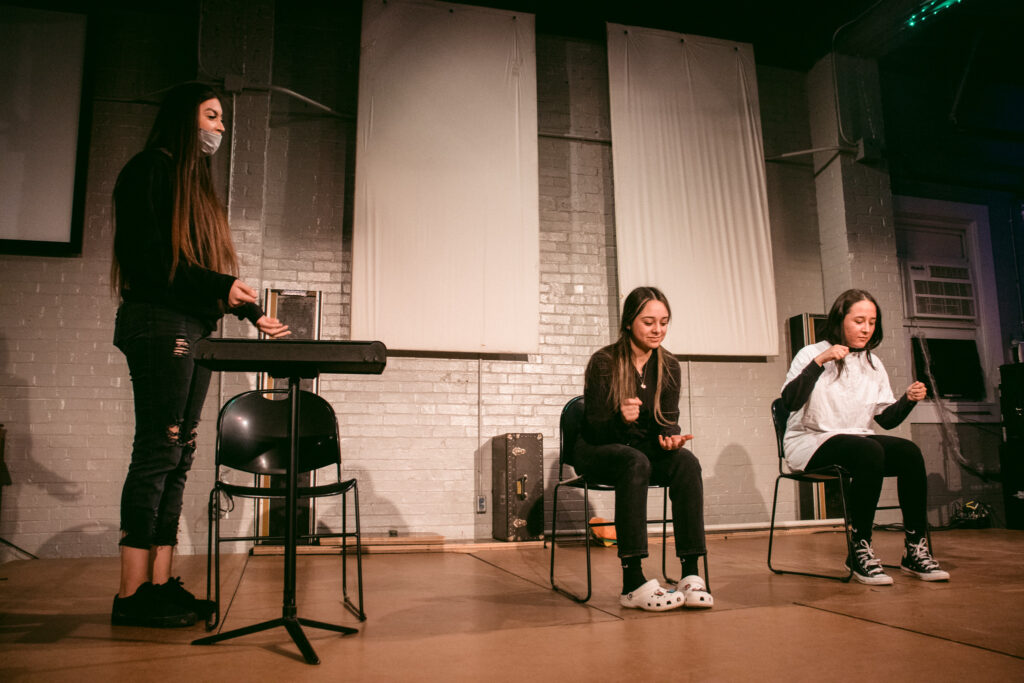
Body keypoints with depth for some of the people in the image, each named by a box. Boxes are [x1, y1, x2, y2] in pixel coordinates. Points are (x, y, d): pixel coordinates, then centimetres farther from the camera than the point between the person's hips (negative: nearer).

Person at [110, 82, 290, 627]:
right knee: (157, 450, -10)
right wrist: (219, 288, -18)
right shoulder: (151, 169, -1)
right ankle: (132, 595, -3)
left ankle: (160, 583, 9)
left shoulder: (196, 182, 24)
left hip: (195, 328, 9)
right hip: (158, 323, -9)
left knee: (178, 454, 5)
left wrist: (253, 312, 14)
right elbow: (148, 257, -12)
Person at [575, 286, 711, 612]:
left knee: (687, 462, -27)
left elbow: (668, 420, 3)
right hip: (598, 452, -4)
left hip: (644, 448, 4)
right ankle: (633, 583, -39)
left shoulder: (669, 365, 2)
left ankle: (691, 575, -30)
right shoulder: (603, 362, -12)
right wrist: (620, 417, -35)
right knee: (636, 463, -37)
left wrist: (670, 437, -21)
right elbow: (594, 429, -13)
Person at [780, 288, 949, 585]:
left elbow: (886, 419, 12)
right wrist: (819, 361, -26)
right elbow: (790, 402, -19)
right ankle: (859, 551, -25)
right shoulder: (811, 354, -3)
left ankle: (916, 550, -16)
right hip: (811, 443, -5)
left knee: (909, 451, -23)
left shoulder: (873, 364, 15)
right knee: (869, 451, -34)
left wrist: (908, 400, -8)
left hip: (858, 438, 6)